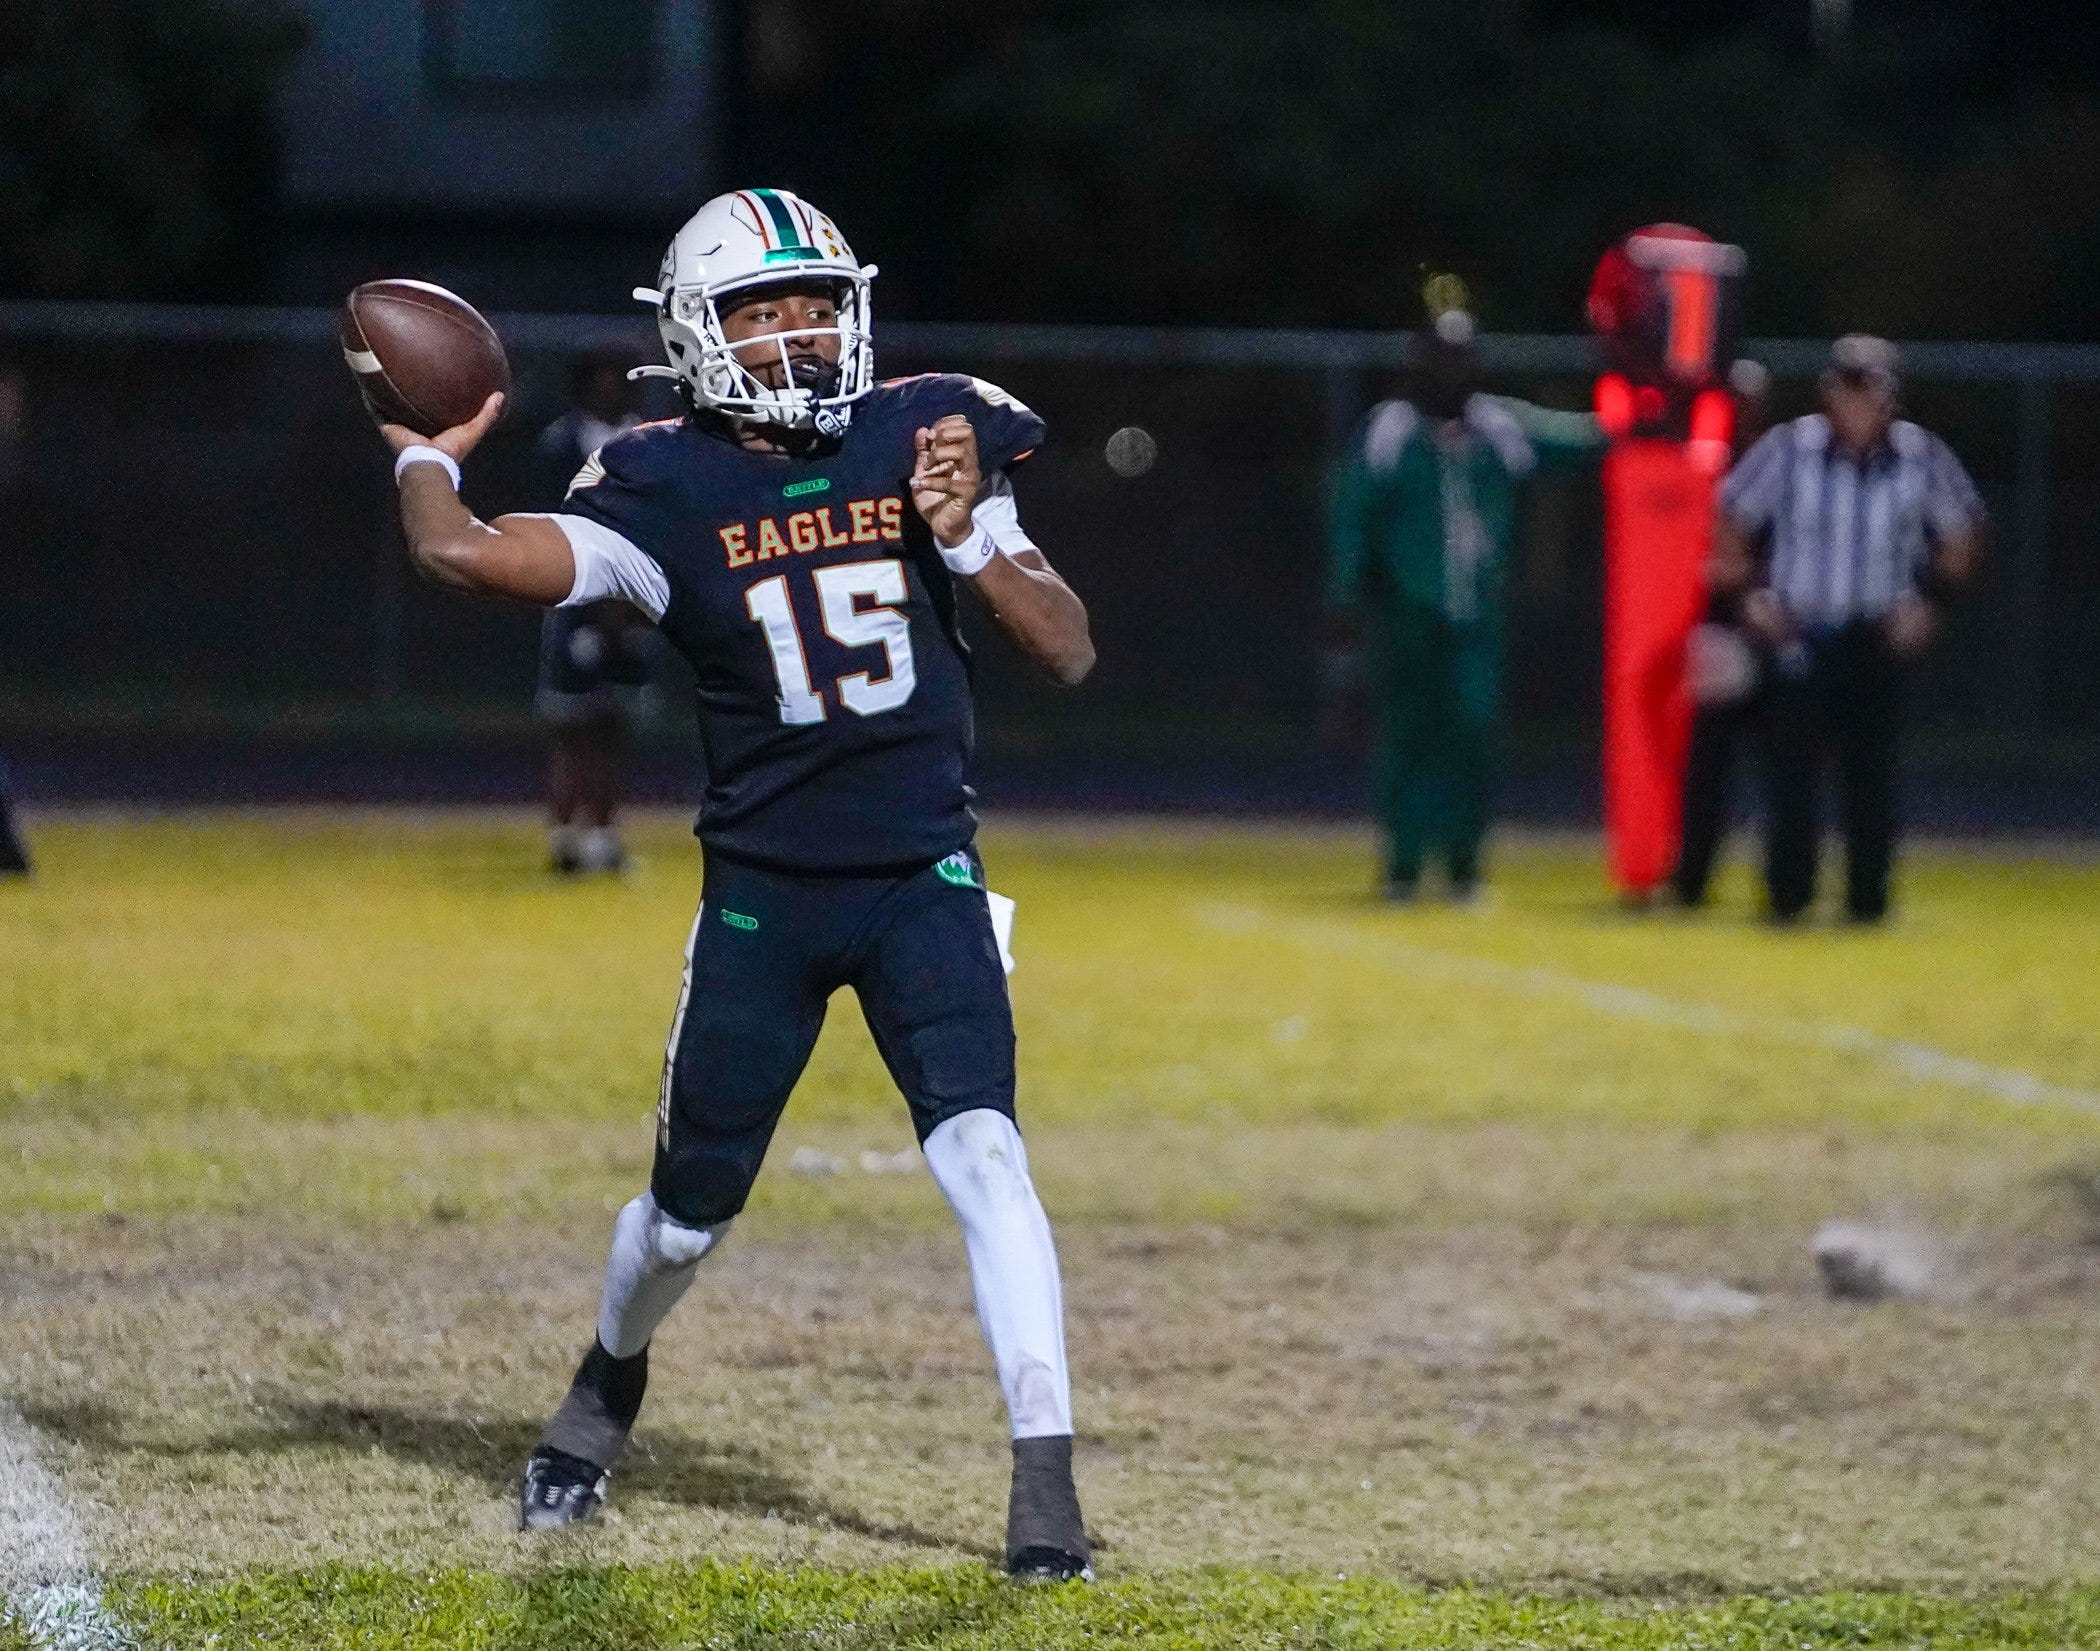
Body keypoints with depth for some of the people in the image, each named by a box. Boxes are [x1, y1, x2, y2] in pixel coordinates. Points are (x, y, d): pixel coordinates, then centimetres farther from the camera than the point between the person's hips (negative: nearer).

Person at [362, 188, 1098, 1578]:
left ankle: (1047, 1477, -18)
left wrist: (973, 534, -17)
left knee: (981, 1151, -20)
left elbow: (1069, 652, -2)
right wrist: (427, 457, -1)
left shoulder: (927, 435, -3)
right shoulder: (668, 489, -8)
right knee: (690, 1208, 11)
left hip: (924, 876, 0)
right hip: (763, 889, 0)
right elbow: (460, 552, -21)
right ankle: (610, 1380, 44)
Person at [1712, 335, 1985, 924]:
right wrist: (1747, 591, -6)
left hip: (1875, 638, 1)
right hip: (1796, 633, -1)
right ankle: (1787, 894, 4)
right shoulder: (1789, 449, -11)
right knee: (1789, 765, -5)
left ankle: (1868, 897, 10)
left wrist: (1931, 599, 1)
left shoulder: (1922, 457, -6)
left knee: (1871, 772, 1)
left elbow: (1961, 531, 9)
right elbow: (1730, 517, 0)